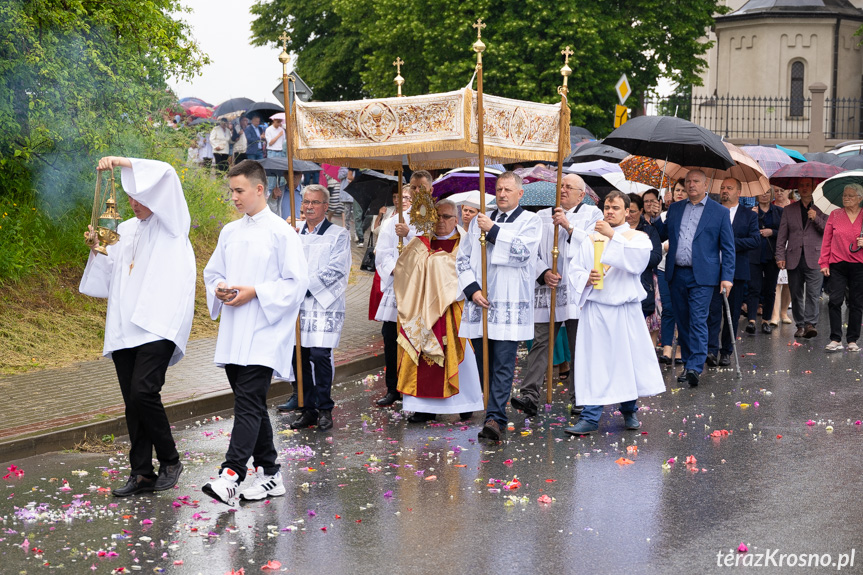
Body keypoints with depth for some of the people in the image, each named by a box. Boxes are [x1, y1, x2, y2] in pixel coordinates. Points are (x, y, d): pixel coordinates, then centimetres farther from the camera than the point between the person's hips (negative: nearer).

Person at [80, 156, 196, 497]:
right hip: (124, 327, 7)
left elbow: (165, 175, -13)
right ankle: (142, 473, 11)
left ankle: (169, 460, 0)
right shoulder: (125, 230, 22)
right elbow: (109, 276, 27)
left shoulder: (171, 224, 3)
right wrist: (98, 250, 10)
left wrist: (122, 162, -13)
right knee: (133, 402, 4)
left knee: (143, 393, -18)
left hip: (159, 324, -7)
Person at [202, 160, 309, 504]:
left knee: (248, 404, -15)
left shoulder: (281, 232, -6)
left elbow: (297, 282, -9)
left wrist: (255, 292, -16)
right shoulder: (229, 232, 14)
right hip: (233, 334, 7)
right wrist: (220, 289, -1)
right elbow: (211, 273, 22)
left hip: (263, 335, -7)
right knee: (252, 405, 11)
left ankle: (231, 476, -23)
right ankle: (269, 474, 20)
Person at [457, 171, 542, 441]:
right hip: (479, 302, 4)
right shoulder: (480, 220, 17)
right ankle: (493, 413, 18)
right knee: (483, 364, 8)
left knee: (503, 365, -10)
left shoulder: (531, 221, 5)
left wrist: (492, 230, -10)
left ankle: (496, 418, -16)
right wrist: (472, 289, -1)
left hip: (509, 305, -4)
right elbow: (462, 258, 13)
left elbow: (522, 250, -13)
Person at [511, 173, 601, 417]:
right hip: (547, 289, 2)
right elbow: (532, 251, 11)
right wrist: (544, 273, -5)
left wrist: (568, 226, -14)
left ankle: (579, 397, 11)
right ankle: (529, 395, -12)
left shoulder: (592, 214, 9)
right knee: (541, 342, -6)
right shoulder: (542, 216, 16)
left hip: (578, 290, -2)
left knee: (579, 346, 2)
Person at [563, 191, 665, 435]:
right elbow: (575, 269, 9)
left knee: (628, 358, 6)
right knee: (593, 361, -3)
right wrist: (586, 278, -13)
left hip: (625, 309, -1)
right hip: (595, 310, 1)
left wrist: (613, 236, -22)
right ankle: (590, 417, -1)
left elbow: (639, 259, -17)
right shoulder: (589, 239, 12)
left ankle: (629, 412, 25)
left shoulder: (638, 237, 4)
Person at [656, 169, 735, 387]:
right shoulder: (675, 209, 13)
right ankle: (687, 364, 18)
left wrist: (727, 277, -6)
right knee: (682, 321, 9)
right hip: (677, 275, 4)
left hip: (702, 276, -4)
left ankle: (695, 367, -15)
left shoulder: (720, 212, 2)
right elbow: (661, 235, 18)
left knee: (698, 321, -12)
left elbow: (728, 247, 1)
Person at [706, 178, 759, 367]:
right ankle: (711, 351, -16)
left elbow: (756, 240, -5)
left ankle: (726, 352, 15)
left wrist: (731, 243, -14)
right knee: (713, 311, -11)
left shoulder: (749, 215, 8)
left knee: (732, 314, 7)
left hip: (737, 272, 1)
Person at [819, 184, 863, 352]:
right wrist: (824, 263, 2)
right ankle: (835, 339, -3)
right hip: (837, 265, 0)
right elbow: (827, 240, 6)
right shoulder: (835, 215, 5)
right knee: (835, 300, -8)